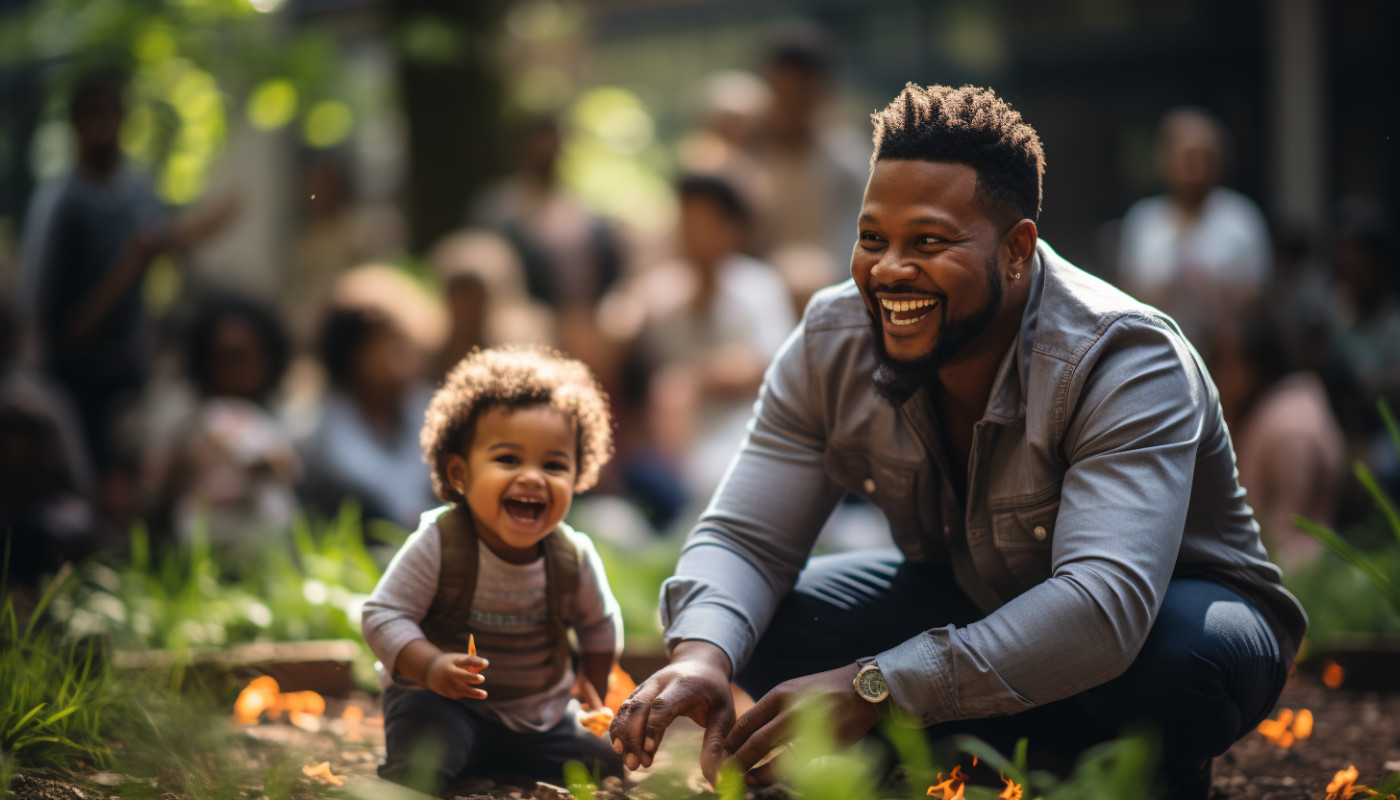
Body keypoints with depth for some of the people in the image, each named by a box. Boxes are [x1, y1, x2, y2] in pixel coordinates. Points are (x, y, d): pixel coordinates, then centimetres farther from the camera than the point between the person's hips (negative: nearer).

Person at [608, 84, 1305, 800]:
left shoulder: (1125, 361, -33)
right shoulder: (830, 344, -14)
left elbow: (1104, 608, -46)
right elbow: (746, 538, -15)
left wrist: (872, 689, -53)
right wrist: (701, 655, -40)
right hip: (971, 598, 5)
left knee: (1181, 654, -41)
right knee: (758, 625, -19)